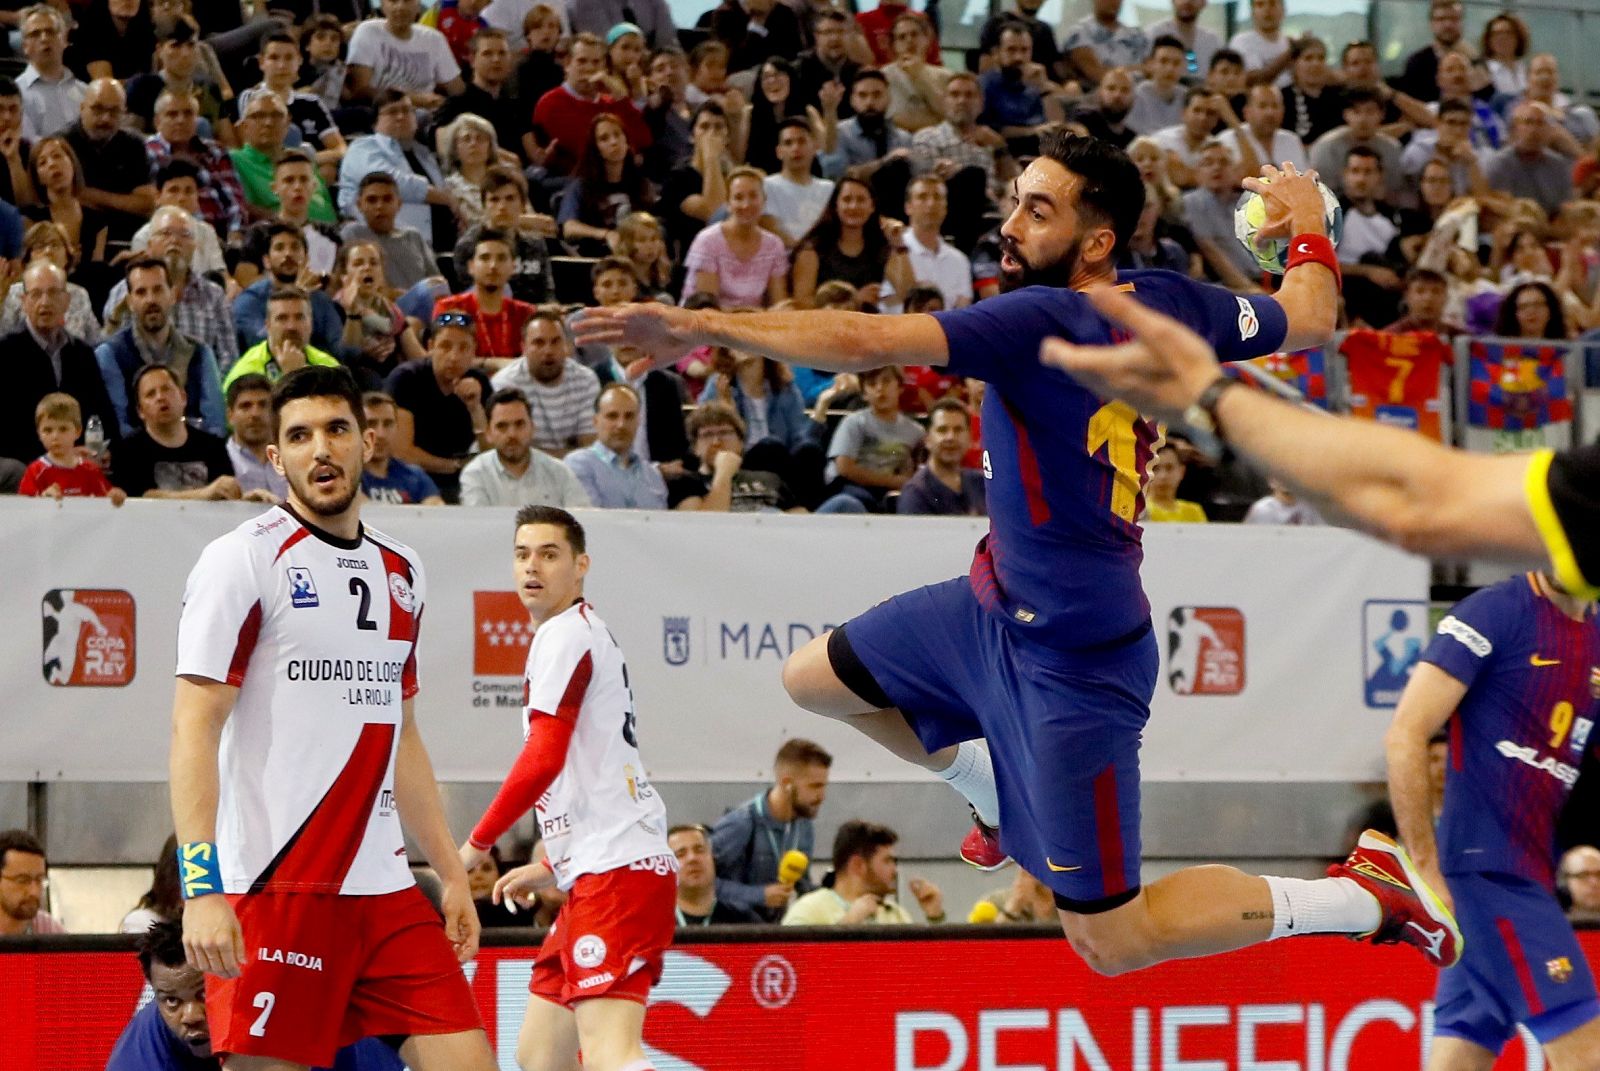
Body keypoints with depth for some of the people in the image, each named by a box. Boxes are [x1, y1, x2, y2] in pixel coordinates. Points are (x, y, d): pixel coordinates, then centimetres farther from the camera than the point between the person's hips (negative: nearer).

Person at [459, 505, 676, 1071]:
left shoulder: (562, 636, -7)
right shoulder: (584, 635, 24)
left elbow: (542, 761, -15)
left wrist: (475, 845, -5)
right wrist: (552, 868, 33)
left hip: (617, 871, -11)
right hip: (601, 870, 11)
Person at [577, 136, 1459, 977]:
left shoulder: (1043, 323, -27)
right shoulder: (1165, 306, -4)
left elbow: (867, 341, -34)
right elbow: (1309, 320, 12)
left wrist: (704, 326, -31)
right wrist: (1308, 228, 33)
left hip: (1071, 659, -9)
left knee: (1109, 942, 0)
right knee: (815, 679, 21)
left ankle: (1363, 896, 7)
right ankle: (998, 795, 40)